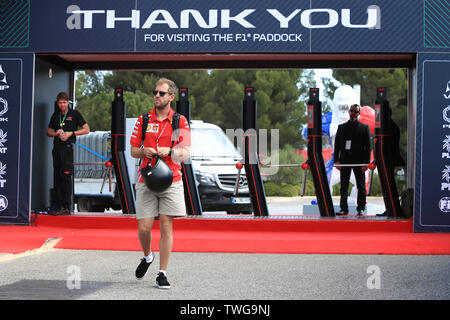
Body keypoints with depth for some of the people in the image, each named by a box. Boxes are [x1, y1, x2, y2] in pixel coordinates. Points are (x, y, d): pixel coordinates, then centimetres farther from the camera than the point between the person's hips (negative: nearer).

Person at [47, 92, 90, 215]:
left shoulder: (74, 114, 2)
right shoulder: (55, 115, 16)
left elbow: (86, 129, 0)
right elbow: (49, 132, 22)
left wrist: (71, 133, -9)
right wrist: (56, 133, -1)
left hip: (67, 147, -5)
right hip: (56, 147, 5)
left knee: (66, 176, -11)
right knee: (56, 176, 7)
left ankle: (66, 207, -11)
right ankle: (56, 205, 13)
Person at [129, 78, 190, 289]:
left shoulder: (180, 121, 4)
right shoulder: (143, 120, 9)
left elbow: (185, 154, -3)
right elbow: (133, 151, 10)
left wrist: (170, 151, -23)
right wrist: (144, 151, -12)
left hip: (171, 180, -1)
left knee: (166, 226, -4)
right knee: (144, 227, -2)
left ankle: (162, 274, 4)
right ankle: (147, 256, 30)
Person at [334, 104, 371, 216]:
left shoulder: (364, 127, 5)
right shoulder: (341, 127, 12)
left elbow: (367, 146, 0)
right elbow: (337, 145, 9)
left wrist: (366, 162, -8)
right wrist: (337, 160, -1)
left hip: (358, 161, -2)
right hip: (345, 160, 2)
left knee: (361, 187, 2)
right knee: (343, 186, 2)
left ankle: (361, 208, 10)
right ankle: (344, 209, 6)